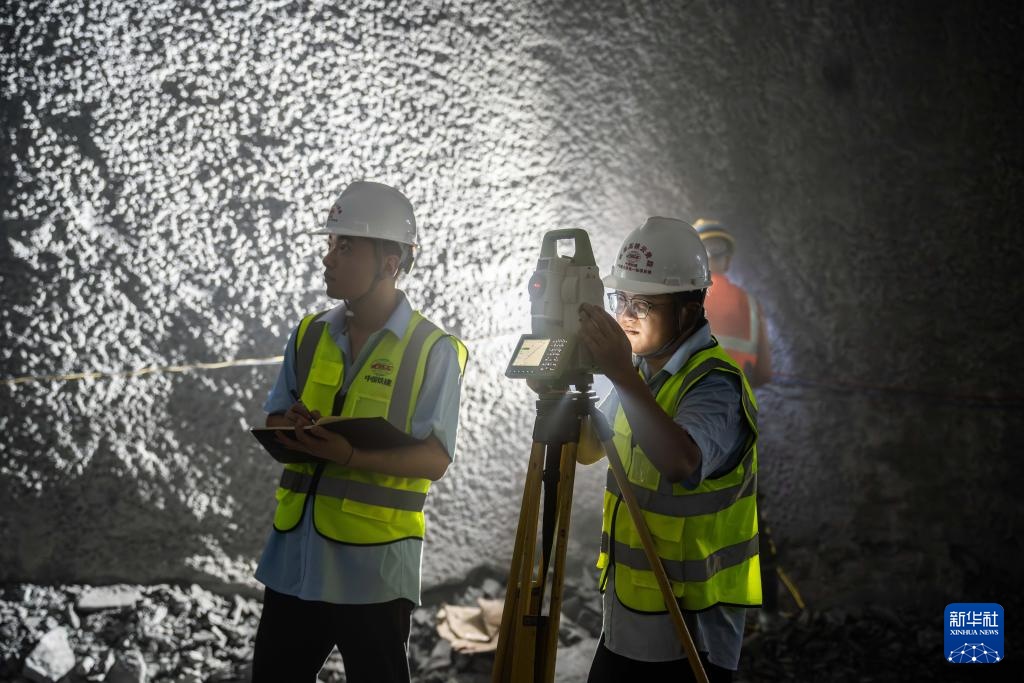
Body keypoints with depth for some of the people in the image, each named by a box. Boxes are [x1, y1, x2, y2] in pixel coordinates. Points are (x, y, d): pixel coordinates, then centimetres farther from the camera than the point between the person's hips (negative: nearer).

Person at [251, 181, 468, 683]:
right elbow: (273, 423, 12)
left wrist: (351, 456, -27)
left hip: (373, 565, -5)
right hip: (295, 556, 5)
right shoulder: (311, 335, 8)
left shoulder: (432, 349, -8)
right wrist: (291, 428, -13)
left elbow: (435, 458, -13)